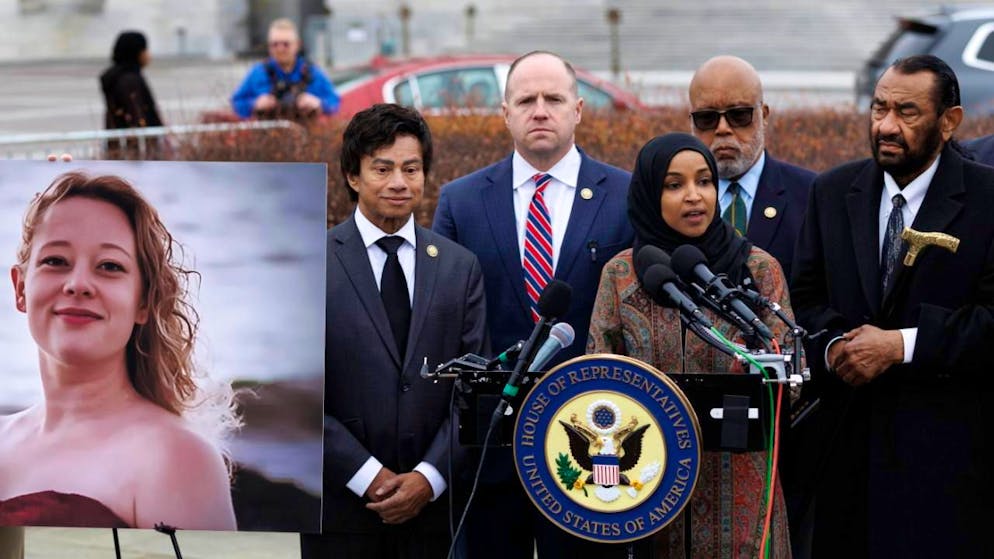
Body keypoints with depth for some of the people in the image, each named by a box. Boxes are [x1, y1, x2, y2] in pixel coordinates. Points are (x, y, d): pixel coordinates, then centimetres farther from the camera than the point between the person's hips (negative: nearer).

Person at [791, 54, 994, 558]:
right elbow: (805, 298, 11)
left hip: (947, 445, -3)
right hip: (848, 437, 4)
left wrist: (901, 345, -17)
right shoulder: (833, 192, 10)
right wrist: (831, 346, -10)